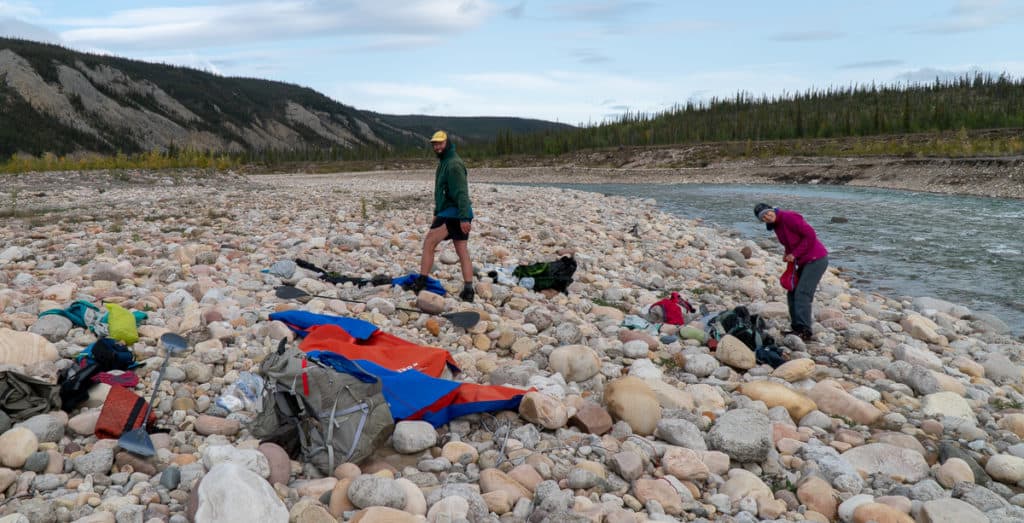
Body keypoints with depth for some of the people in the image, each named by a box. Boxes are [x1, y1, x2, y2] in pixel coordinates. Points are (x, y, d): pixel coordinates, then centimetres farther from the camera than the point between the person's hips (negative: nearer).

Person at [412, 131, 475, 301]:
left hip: (453, 213, -10)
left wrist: (464, 218, -27)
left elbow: (461, 193, -21)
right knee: (462, 252, 6)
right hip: (453, 214, 10)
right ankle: (468, 290, 5)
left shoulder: (454, 164, -13)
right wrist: (437, 214, 25)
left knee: (429, 242, -7)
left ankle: (421, 282, -4)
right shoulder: (444, 163, 20)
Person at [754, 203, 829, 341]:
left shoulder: (789, 217, -18)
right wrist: (788, 254, 3)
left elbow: (810, 235, -20)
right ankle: (797, 328, 13)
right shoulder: (776, 225, 9)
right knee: (792, 294, 9)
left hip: (816, 259, -10)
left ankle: (804, 331, -16)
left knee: (801, 293, -15)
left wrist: (794, 254, -17)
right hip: (805, 262, 10)